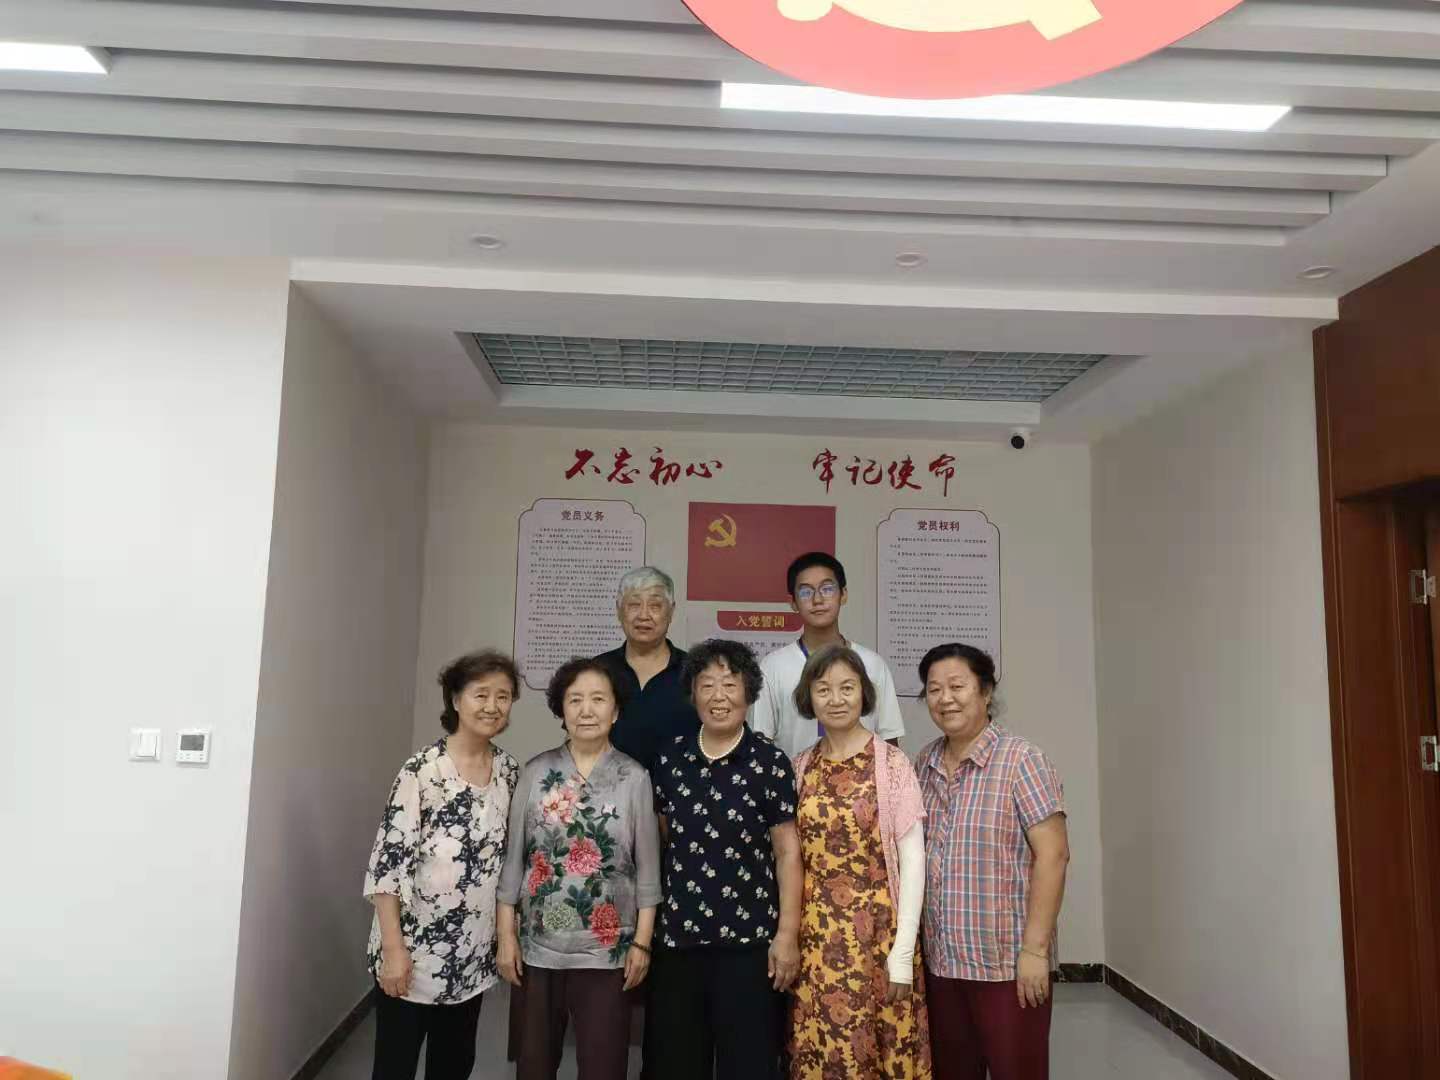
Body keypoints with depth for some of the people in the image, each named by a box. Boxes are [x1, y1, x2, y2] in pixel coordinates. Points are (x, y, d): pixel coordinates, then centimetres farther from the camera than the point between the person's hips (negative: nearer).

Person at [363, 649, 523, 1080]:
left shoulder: (510, 771, 2)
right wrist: (393, 947, -18)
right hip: (413, 951, -5)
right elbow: (387, 861, -16)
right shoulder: (422, 770, -15)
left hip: (474, 956, 5)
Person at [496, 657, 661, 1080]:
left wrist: (642, 942, -3)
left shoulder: (633, 777, -6)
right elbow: (514, 857, 1)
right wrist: (506, 935, 0)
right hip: (538, 945, 2)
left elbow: (647, 865, -2)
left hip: (606, 949, -1)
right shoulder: (536, 772, -3)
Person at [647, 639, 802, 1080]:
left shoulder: (770, 762, -7)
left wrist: (788, 933, -10)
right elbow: (660, 840, 12)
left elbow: (787, 851, -7)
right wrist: (650, 919, 11)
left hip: (749, 937, -3)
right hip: (677, 935, 4)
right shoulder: (670, 758, 3)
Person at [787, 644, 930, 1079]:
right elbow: (791, 858, 10)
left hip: (876, 931, -3)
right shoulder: (800, 767, 5)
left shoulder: (891, 762, -7)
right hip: (816, 936, 3)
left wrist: (903, 951, -12)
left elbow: (913, 859, -8)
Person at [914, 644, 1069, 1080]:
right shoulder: (924, 764, 5)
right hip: (939, 958, 5)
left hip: (1006, 961, -5)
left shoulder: (1020, 760, -11)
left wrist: (1035, 949, -17)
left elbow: (1052, 855, -14)